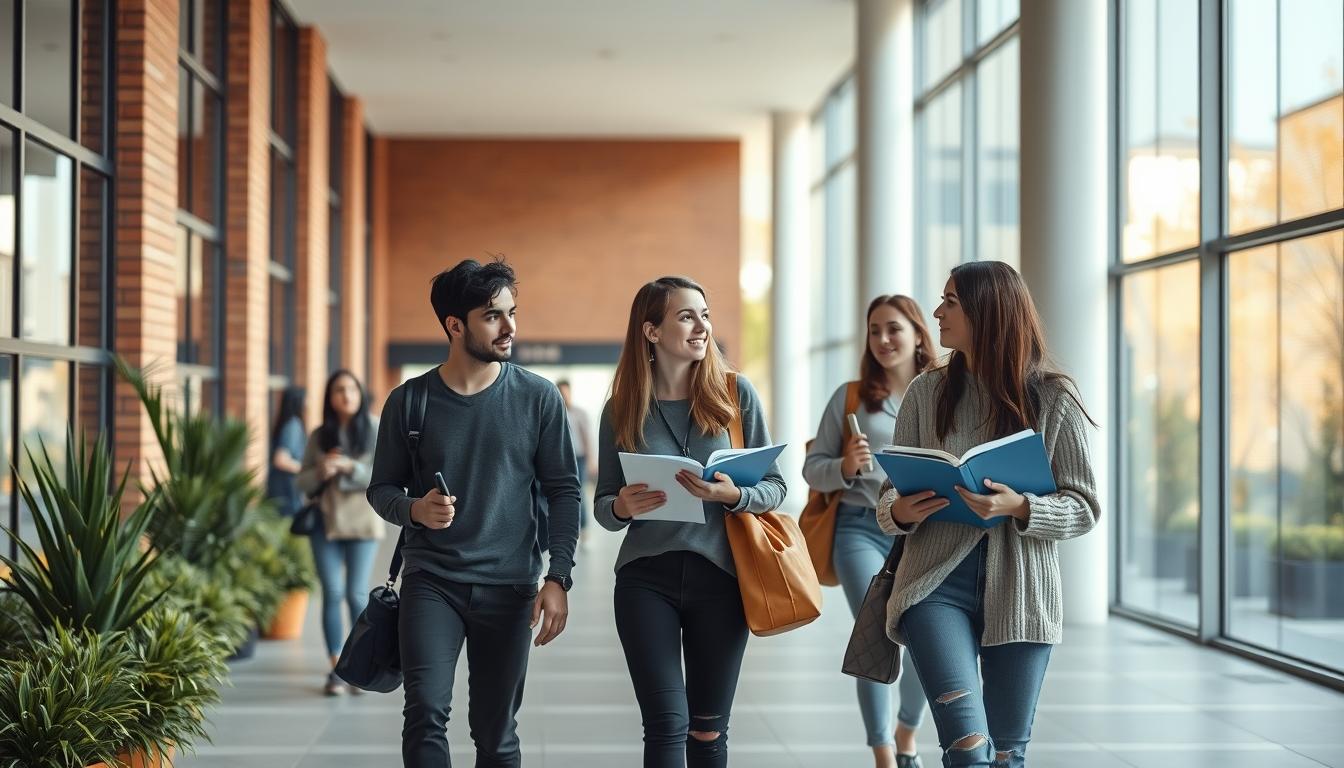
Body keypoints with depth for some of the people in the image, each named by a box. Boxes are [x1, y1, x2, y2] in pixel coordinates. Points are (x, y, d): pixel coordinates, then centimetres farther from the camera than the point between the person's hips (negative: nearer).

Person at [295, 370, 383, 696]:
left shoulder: (375, 430, -2)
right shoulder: (319, 436, 6)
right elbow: (303, 482, 8)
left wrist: (349, 467, -20)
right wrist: (321, 472, -12)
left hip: (362, 522, -2)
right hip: (325, 522, 2)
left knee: (356, 594, -2)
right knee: (332, 593, -1)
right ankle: (337, 669, 5)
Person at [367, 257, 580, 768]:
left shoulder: (537, 398, 0)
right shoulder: (409, 401, 0)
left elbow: (563, 490, 3)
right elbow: (381, 489, 8)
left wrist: (558, 578, -5)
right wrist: (415, 509, -15)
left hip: (508, 586, 1)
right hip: (431, 579, -1)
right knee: (426, 712, -17)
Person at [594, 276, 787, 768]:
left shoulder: (736, 394, -1)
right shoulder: (622, 410, 1)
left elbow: (775, 486, 2)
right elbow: (603, 507, 7)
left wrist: (733, 495, -19)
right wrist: (622, 507, -16)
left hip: (719, 577, 1)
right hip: (646, 579, 0)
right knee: (667, 726, -7)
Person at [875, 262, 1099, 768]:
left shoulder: (1054, 398, 0)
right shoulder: (926, 392, 6)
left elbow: (1084, 507, -2)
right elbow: (890, 494, 9)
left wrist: (1021, 508, -20)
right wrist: (899, 513, -15)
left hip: (1020, 590, 0)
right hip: (938, 580, 0)